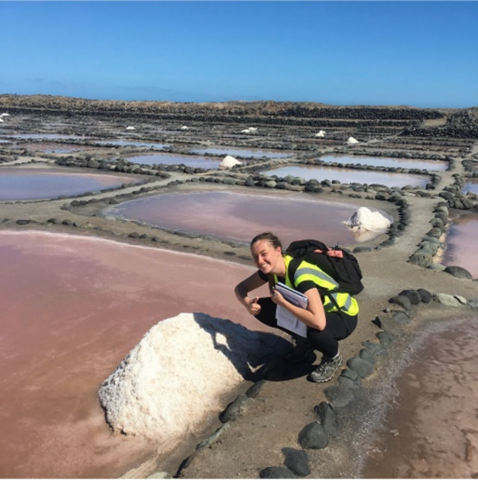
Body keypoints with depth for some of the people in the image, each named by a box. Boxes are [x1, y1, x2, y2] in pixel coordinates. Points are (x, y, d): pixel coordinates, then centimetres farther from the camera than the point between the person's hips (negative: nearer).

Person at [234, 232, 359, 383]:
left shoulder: (302, 275, -36)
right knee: (262, 309, -8)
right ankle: (304, 341, 14)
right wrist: (247, 302, -26)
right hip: (315, 308, 7)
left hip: (344, 315, -6)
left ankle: (333, 358, -3)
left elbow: (318, 323, -47)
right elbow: (240, 287, -3)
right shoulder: (271, 268, -14)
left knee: (315, 330, -40)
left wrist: (282, 302, -36)